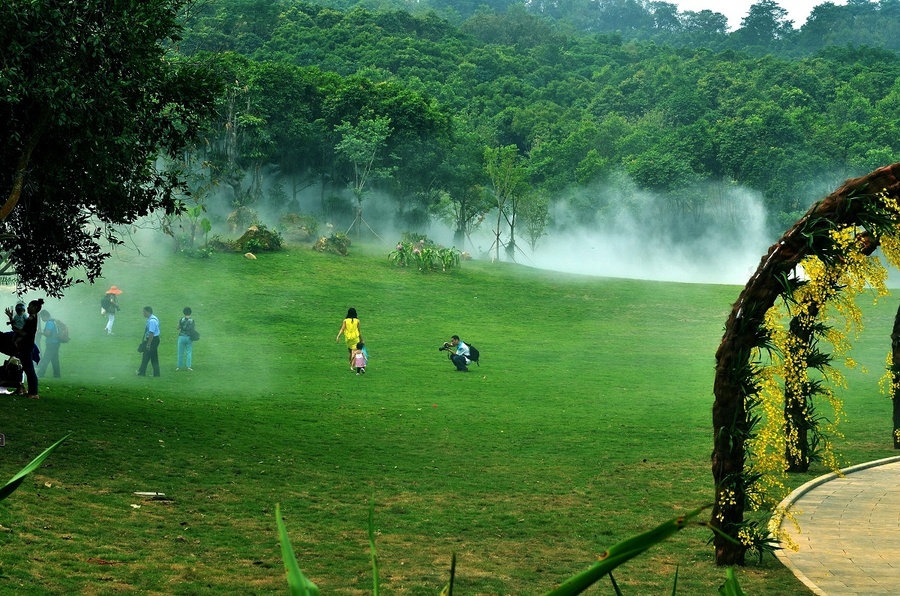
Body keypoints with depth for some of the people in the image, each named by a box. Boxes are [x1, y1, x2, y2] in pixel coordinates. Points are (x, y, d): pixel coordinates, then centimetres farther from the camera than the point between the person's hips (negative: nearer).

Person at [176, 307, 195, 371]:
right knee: (189, 353, 5)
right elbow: (193, 330, -2)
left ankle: (179, 366, 11)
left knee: (180, 353, 8)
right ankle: (188, 366, -1)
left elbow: (178, 328, 4)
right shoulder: (192, 320, -6)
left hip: (181, 337, 0)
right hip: (189, 337, 0)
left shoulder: (181, 319, -6)